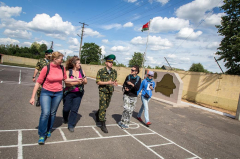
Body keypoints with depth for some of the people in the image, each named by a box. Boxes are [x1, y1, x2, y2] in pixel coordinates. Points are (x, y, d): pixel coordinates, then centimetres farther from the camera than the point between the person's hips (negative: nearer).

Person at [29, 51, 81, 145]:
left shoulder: (62, 68, -2)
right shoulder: (46, 68, -14)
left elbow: (65, 79, 15)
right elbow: (38, 82, -9)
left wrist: (76, 80, 9)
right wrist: (33, 97, -9)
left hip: (58, 93, 3)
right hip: (46, 93, -3)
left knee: (52, 113, 12)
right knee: (45, 113, -13)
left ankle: (48, 131, 34)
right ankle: (42, 135, 5)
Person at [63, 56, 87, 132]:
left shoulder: (82, 71, 0)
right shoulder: (68, 72, -10)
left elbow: (86, 81, 4)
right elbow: (67, 83, -18)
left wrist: (83, 81, -19)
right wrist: (77, 82, -27)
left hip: (78, 93, 2)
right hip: (69, 93, -2)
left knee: (75, 109, 1)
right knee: (67, 108, 13)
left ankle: (71, 125, 15)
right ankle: (65, 119, 45)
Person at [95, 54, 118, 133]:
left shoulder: (114, 72, 2)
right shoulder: (101, 71, -11)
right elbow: (98, 82, -11)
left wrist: (115, 83, -12)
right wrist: (107, 82, -23)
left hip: (110, 92, 5)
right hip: (102, 91, -5)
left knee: (106, 106, 17)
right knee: (103, 107, -5)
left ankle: (97, 114, 47)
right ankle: (103, 125, 4)